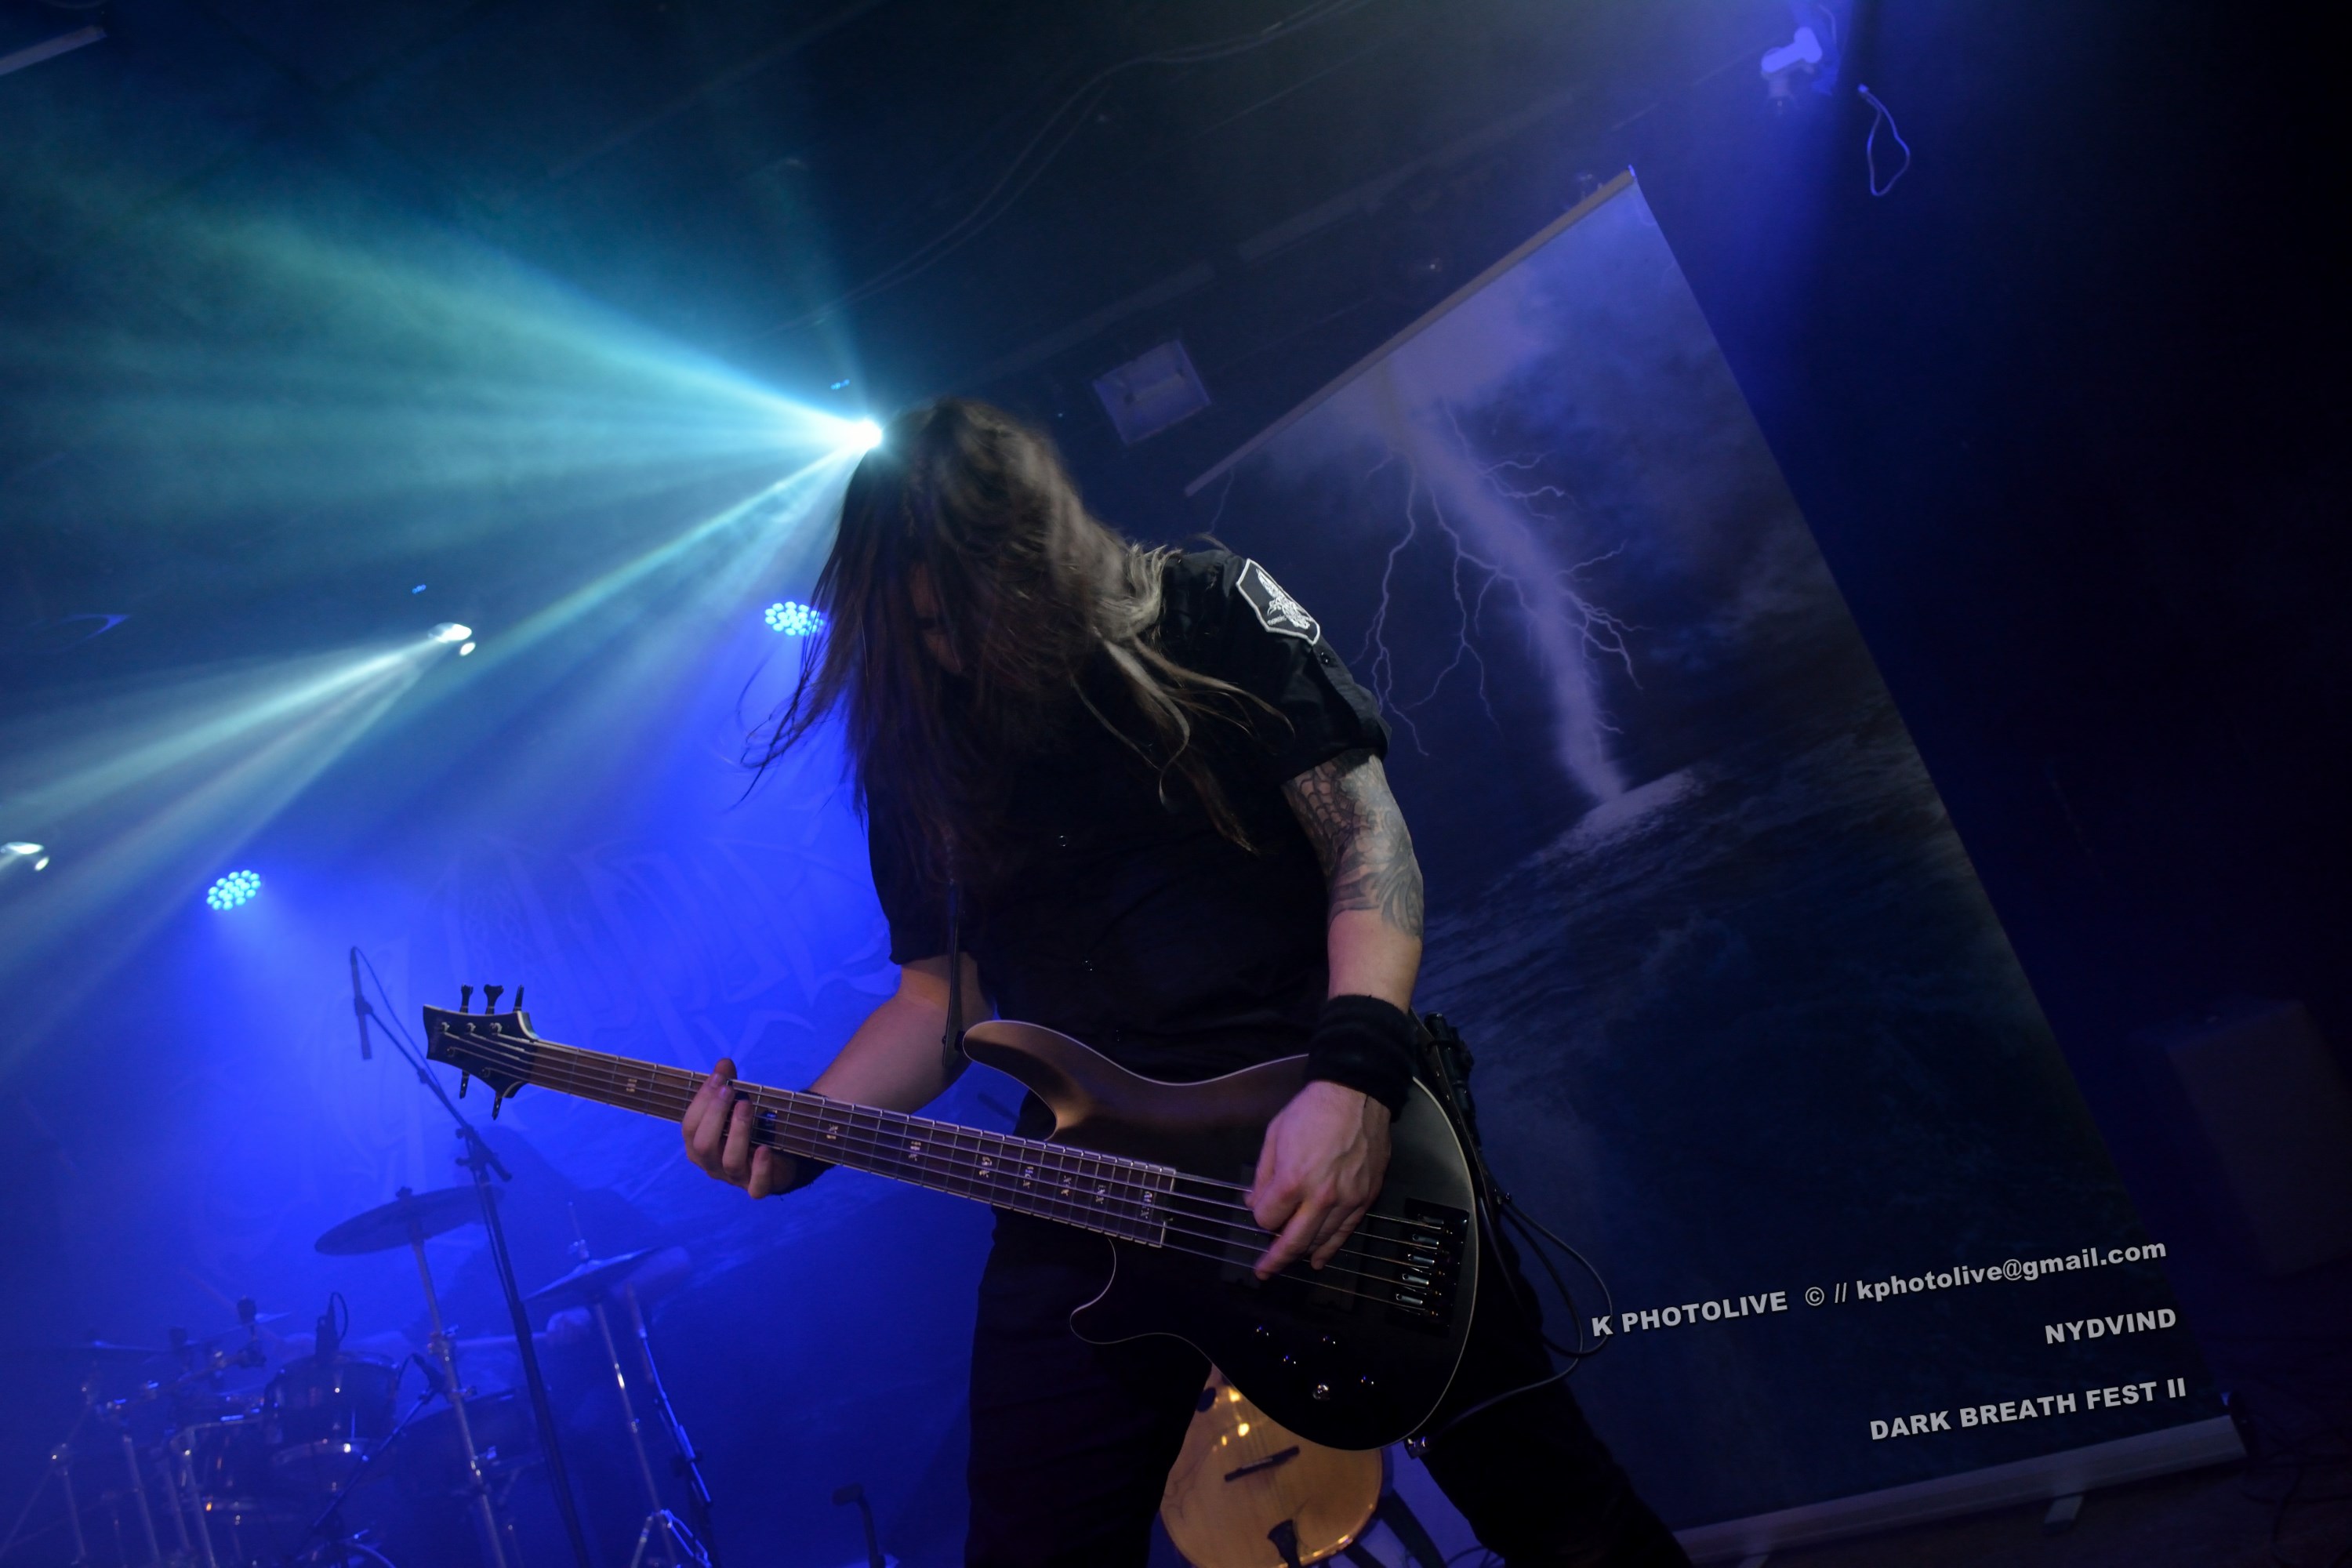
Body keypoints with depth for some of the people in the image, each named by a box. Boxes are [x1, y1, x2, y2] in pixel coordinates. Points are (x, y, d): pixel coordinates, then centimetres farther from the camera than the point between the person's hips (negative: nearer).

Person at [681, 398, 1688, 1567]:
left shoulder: (1211, 614, 1)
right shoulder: (915, 749, 10)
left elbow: (1367, 835, -5)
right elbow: (940, 992, 15)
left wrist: (1355, 1071, -20)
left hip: (1334, 1129, -2)